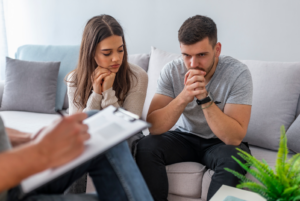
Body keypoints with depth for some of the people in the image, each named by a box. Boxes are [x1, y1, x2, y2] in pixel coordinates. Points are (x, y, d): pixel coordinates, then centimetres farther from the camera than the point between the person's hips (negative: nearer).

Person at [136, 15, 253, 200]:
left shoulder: (238, 73, -21)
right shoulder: (172, 71, -13)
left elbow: (234, 138, -26)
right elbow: (153, 127, -20)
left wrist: (204, 98, -36)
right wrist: (184, 96, -34)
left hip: (219, 142, -2)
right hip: (185, 137, 2)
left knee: (233, 158, -34)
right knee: (146, 147, -23)